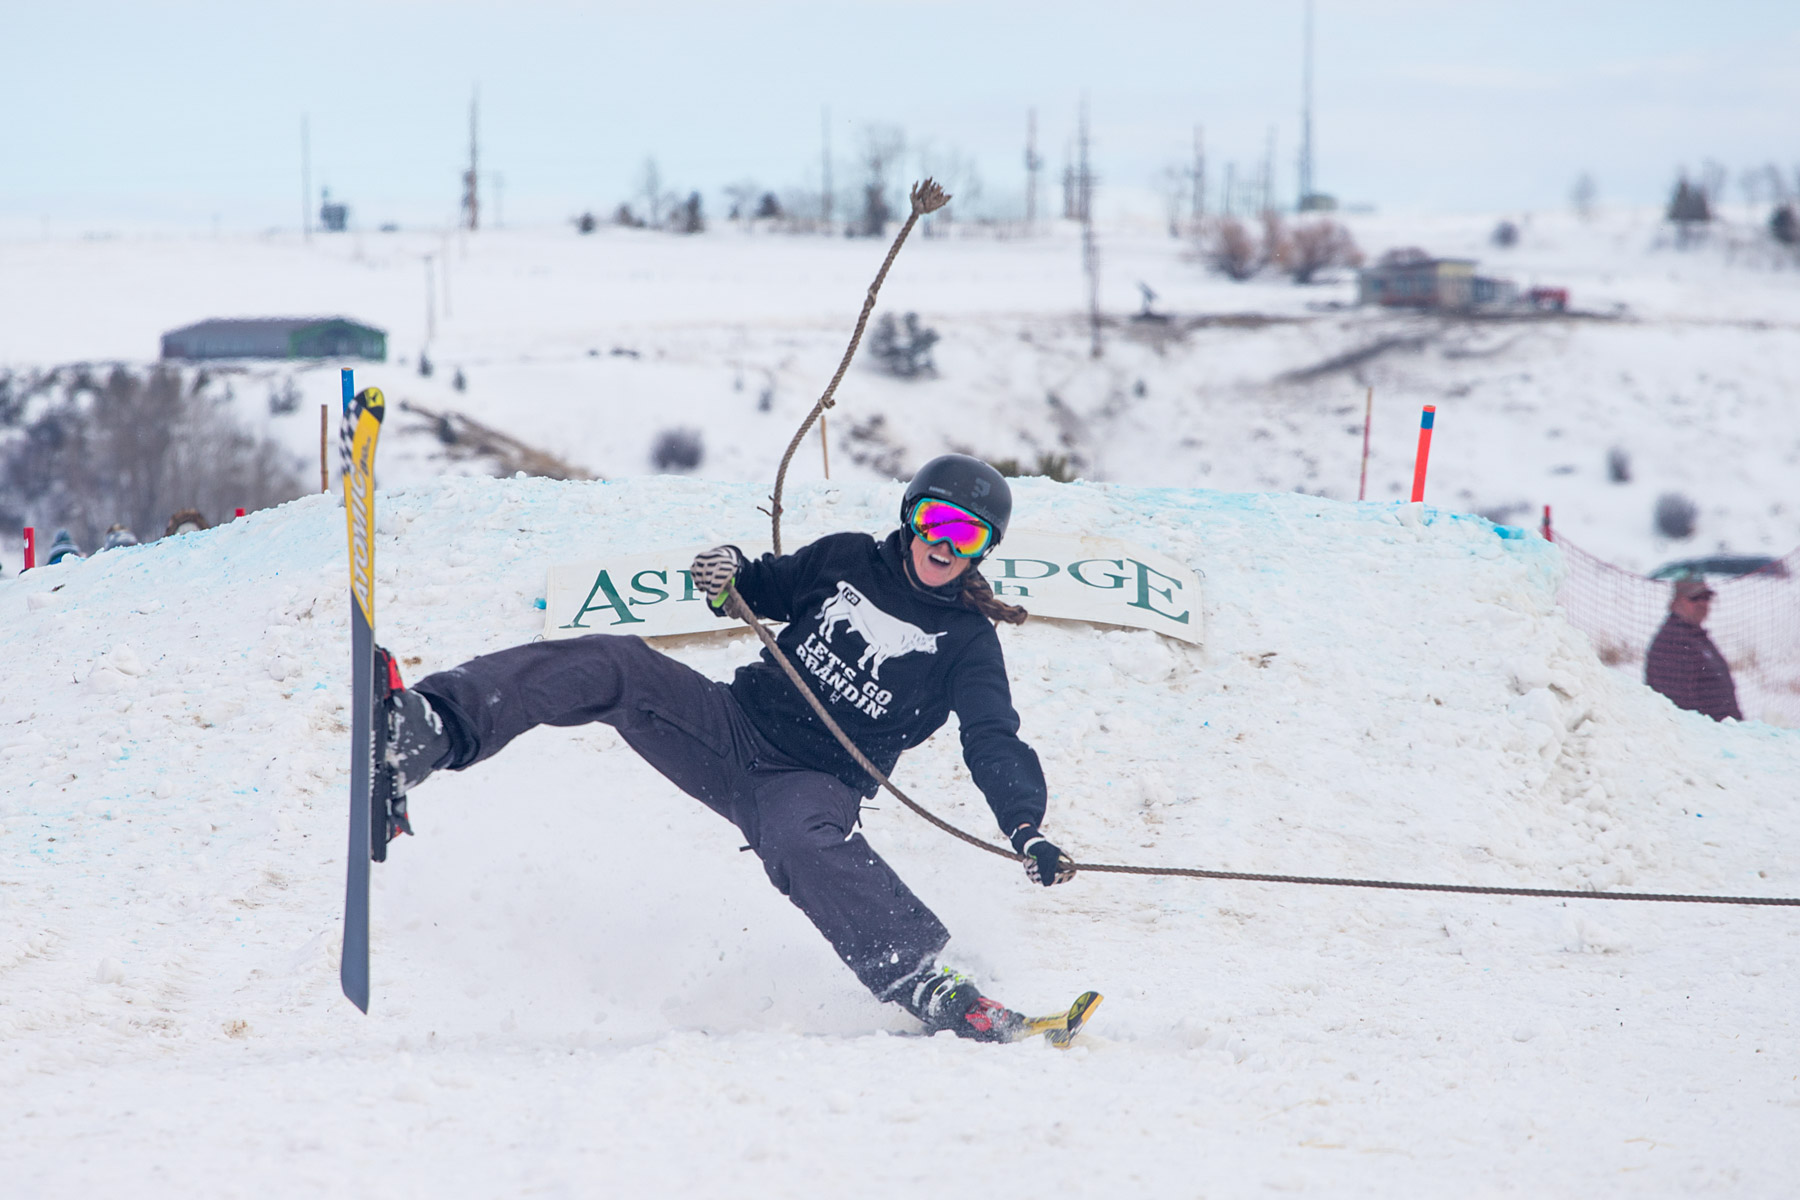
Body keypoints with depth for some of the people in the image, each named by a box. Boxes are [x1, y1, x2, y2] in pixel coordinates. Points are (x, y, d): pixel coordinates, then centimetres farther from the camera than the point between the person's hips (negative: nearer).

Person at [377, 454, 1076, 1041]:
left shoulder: (968, 642, 0)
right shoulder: (847, 560, 10)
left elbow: (994, 745, -8)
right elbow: (767, 590, 24)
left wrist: (1028, 830, -26)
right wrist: (729, 576, -1)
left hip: (818, 781, -4)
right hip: (738, 723, 4)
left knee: (802, 837, -41)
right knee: (608, 667, -20)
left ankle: (921, 979, -46)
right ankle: (420, 734, -35)